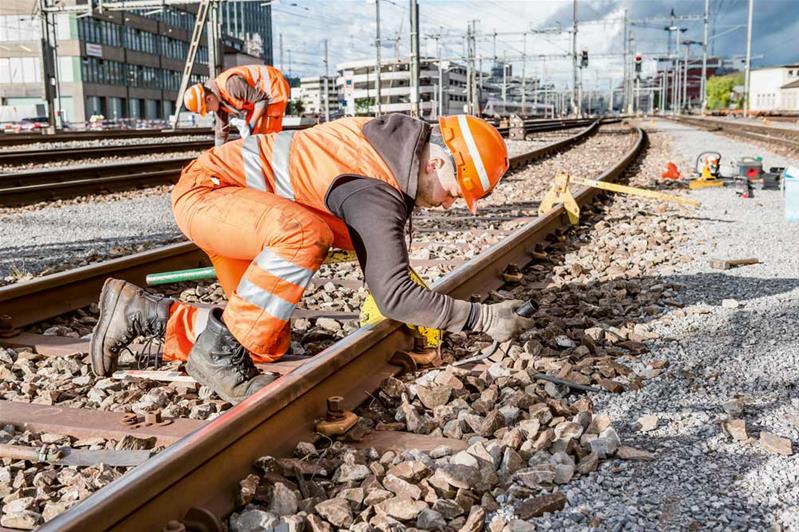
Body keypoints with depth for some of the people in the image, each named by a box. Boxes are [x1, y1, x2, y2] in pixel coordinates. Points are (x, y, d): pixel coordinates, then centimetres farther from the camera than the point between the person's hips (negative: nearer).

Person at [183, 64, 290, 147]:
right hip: (261, 94, 10)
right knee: (250, 136, 10)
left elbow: (262, 99, -26)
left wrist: (251, 126, -24)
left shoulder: (230, 83, -31)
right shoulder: (218, 99, 0)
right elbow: (221, 130, 10)